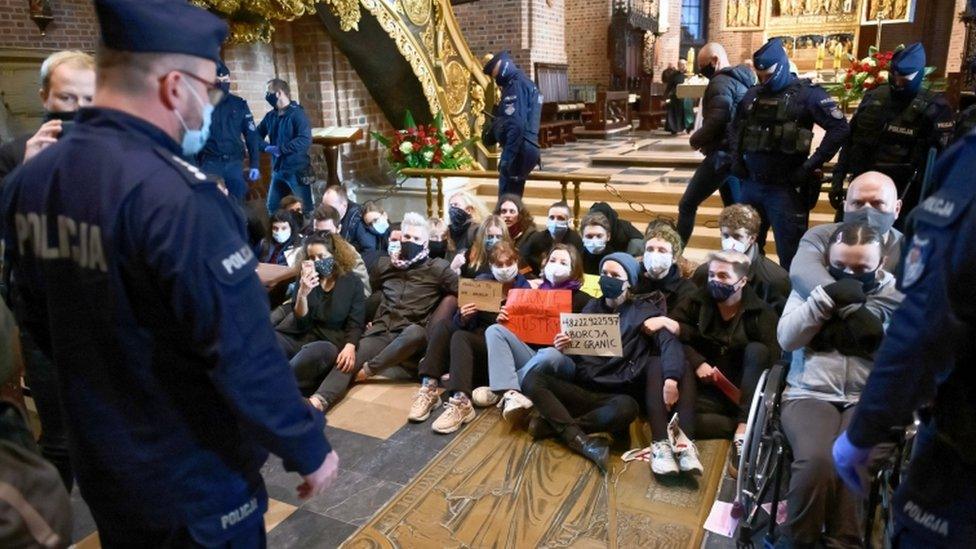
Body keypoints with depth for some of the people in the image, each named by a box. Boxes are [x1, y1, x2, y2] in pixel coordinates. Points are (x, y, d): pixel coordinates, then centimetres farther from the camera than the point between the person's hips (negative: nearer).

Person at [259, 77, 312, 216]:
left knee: (305, 209, -1)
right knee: (272, 207, 14)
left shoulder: (297, 113, -10)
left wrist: (280, 149, -24)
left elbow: (305, 140, -23)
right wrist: (266, 147, -7)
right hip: (277, 170, 7)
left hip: (296, 170, -7)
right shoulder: (270, 116, 10)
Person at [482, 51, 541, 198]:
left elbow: (517, 125, -22)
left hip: (518, 151, -10)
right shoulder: (525, 84, 21)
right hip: (525, 149, 10)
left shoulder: (516, 85, -11)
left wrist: (507, 158, -23)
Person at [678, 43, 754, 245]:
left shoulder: (721, 82, -12)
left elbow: (716, 121, -24)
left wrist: (695, 139, -8)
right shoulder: (744, 80, 18)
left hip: (722, 153, -10)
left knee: (687, 205, -2)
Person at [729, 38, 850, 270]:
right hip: (751, 184, 6)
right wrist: (736, 158, 7)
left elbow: (840, 128, -12)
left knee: (789, 254, 1)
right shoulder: (753, 94, 9)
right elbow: (735, 128, 22)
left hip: (784, 188, -6)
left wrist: (810, 166, -15)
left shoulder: (806, 93, -7)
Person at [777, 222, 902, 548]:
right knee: (817, 460, -30)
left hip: (869, 400, 1)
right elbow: (786, 339, -3)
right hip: (809, 395, -1)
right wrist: (826, 297, -12)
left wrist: (878, 334, -13)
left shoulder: (896, 296, 10)